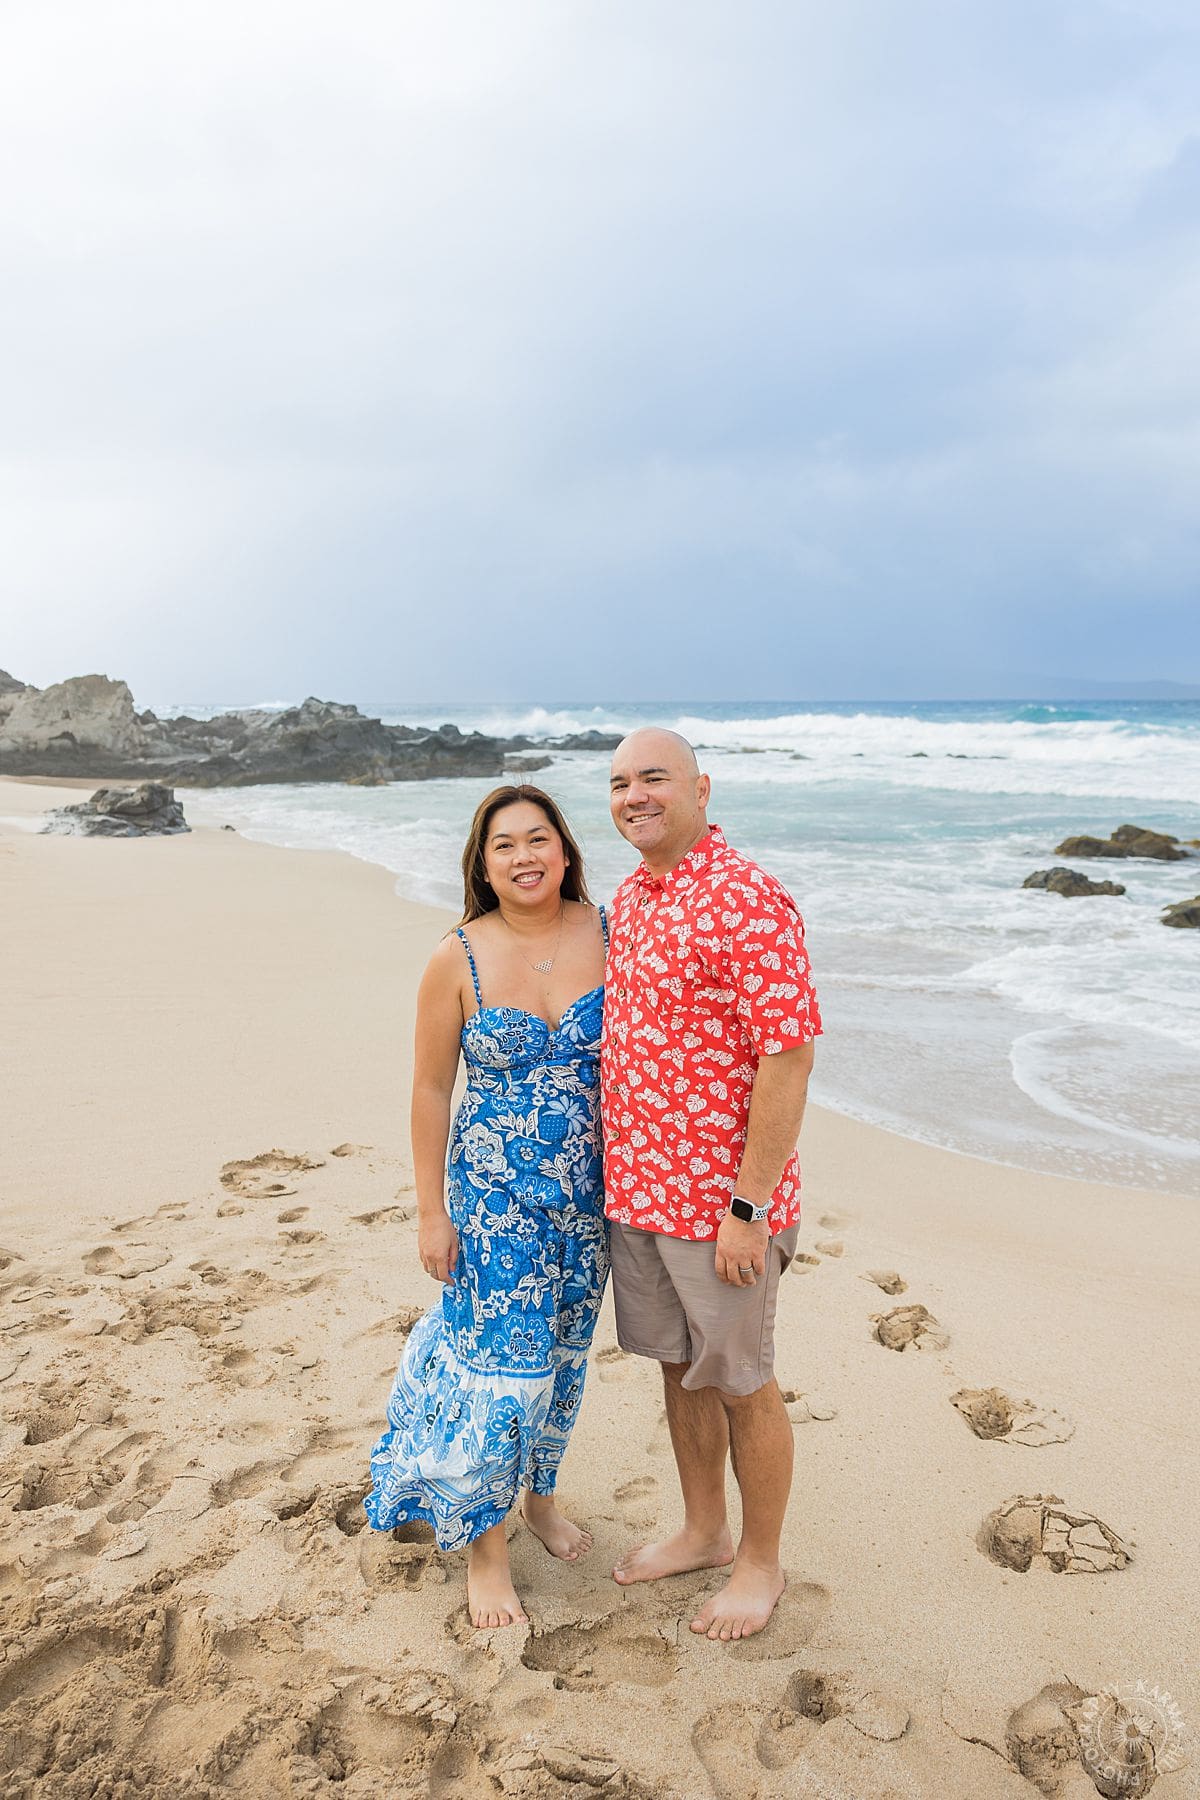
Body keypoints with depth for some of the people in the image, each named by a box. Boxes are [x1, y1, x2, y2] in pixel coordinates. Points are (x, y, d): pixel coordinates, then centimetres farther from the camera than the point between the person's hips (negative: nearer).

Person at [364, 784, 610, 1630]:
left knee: (564, 1354, 18)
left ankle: (540, 1492, 44)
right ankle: (484, 1542, 25)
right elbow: (432, 1089, -6)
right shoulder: (459, 959, -12)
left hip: (593, 1188, 3)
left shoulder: (609, 934, -6)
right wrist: (431, 1212, -5)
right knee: (501, 1363, 2)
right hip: (496, 1193, -3)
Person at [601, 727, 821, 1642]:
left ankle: (761, 1561, 32)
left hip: (720, 1201, -8)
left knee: (741, 1383, 10)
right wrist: (620, 1168, 17)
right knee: (678, 1367, 21)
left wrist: (750, 1207, -21)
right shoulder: (629, 897, 8)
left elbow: (788, 1057, -22)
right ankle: (704, 1532, 42)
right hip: (635, 1188, 8)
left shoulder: (748, 902, -20)